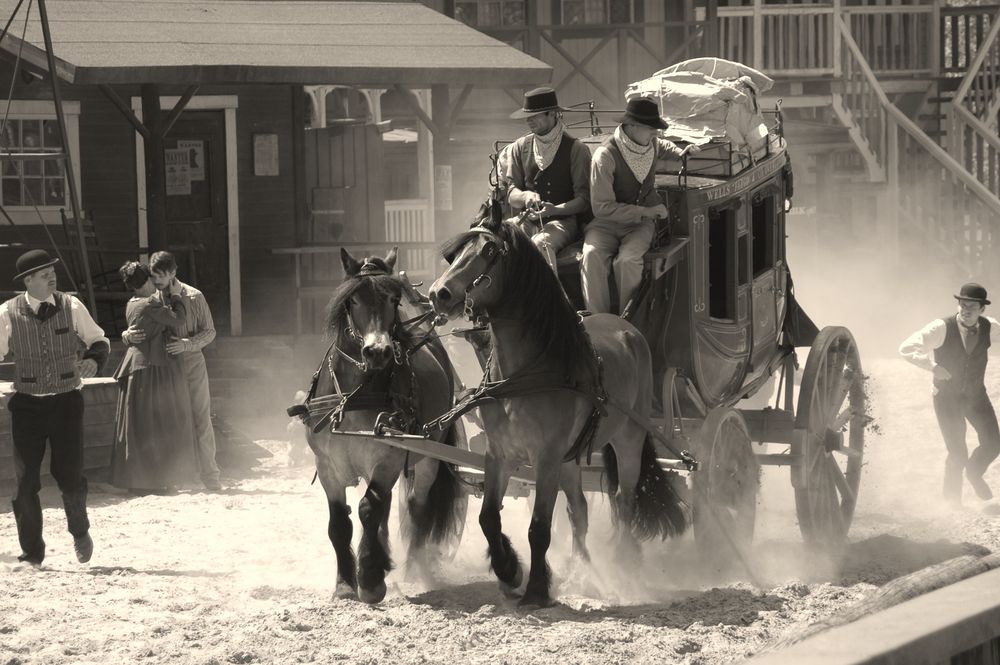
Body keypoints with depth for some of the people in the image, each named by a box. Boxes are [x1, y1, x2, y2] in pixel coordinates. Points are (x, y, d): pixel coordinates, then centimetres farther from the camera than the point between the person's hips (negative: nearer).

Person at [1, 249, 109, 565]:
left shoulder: (71, 307, -3)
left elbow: (99, 340, 8)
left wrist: (94, 360, -12)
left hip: (67, 400, 0)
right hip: (27, 405, 0)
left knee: (70, 475, -4)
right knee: (25, 480, 1)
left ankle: (80, 531, 26)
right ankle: (32, 551, 15)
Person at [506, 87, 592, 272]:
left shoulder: (575, 149, 1)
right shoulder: (520, 148, 13)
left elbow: (584, 199, -3)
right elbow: (510, 193, 11)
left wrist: (555, 209, -20)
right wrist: (525, 196, -14)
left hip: (563, 220, -4)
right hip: (527, 220, 4)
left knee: (540, 244, -37)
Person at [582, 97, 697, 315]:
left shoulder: (651, 144, 1)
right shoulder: (605, 156, -19)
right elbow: (603, 207, -20)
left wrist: (679, 153, 10)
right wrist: (645, 212, -21)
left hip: (640, 223, 3)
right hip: (607, 223, -3)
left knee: (627, 260, -32)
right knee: (591, 256, -35)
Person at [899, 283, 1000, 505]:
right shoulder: (942, 328, -20)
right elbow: (906, 348, -21)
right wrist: (933, 366, -31)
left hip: (976, 395, 4)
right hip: (947, 397, -4)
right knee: (957, 454, -6)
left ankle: (974, 473, 31)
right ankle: (952, 501, 16)